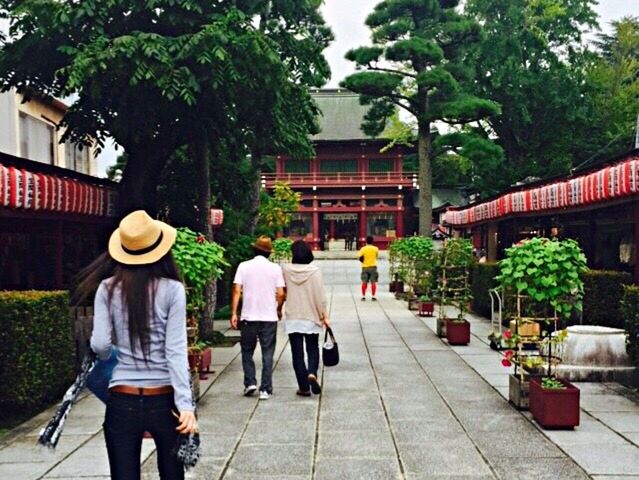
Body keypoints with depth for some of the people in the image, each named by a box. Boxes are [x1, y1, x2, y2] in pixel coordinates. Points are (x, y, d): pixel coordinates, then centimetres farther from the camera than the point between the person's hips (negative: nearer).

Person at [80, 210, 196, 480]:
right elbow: (176, 350, -11)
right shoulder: (172, 289, -6)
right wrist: (185, 404, -12)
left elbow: (100, 345, -4)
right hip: (164, 400, 0)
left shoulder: (108, 289, -2)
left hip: (122, 400, 1)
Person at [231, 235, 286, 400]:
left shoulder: (244, 266, -1)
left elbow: (237, 291, -6)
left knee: (247, 351, 17)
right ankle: (265, 389, 5)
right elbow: (280, 294, -4)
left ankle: (250, 383, 8)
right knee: (267, 354, 6)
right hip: (269, 318, 0)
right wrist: (278, 310, 14)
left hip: (248, 317, 0)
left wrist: (234, 313, -2)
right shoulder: (275, 268, -1)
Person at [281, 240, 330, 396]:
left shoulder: (286, 270, -5)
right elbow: (320, 296, -9)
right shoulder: (314, 271, -9)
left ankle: (304, 387, 7)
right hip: (311, 318, 0)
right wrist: (324, 316, -2)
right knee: (313, 348, 15)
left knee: (297, 352, 7)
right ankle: (312, 373, -11)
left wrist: (279, 309, 21)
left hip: (292, 318, 1)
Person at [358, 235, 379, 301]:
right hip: (373, 266, 0)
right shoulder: (375, 248, -2)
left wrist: (363, 261, 7)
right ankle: (373, 296, 0)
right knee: (373, 282, 2)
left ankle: (363, 296, 5)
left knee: (364, 282, 6)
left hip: (365, 267, 0)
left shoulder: (363, 249, -6)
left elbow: (359, 257, -10)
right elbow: (377, 256, 11)